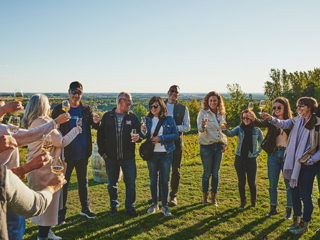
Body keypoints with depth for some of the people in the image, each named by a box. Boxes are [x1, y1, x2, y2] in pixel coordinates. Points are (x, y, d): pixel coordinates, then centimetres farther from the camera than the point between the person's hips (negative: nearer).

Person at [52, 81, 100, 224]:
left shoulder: (86, 109, 3)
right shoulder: (59, 109, -4)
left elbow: (96, 126, -4)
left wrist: (96, 122, -28)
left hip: (83, 153, 3)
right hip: (66, 153, -3)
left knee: (83, 181, 15)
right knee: (63, 183, 3)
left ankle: (85, 208, 29)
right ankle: (61, 212, 15)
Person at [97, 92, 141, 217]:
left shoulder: (132, 117, 5)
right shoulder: (107, 117, 3)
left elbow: (139, 132, 2)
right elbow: (100, 136, 6)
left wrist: (138, 137, -22)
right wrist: (103, 152, 0)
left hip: (128, 157, 0)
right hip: (111, 158, 0)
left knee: (131, 183, 1)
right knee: (112, 183, 12)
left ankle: (130, 207, 18)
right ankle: (114, 205, 31)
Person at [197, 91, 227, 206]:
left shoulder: (221, 113, 9)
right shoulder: (203, 112, -5)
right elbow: (200, 130, -15)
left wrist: (225, 143, 8)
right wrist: (203, 125, -37)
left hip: (219, 146, 4)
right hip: (206, 146, -4)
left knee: (216, 172, 6)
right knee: (207, 172, 3)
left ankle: (214, 197, 16)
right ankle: (205, 196, 19)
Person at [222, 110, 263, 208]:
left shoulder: (257, 131, 2)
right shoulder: (239, 129, -1)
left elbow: (261, 144, 15)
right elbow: (230, 134, -20)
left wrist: (257, 153, 8)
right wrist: (225, 130, -40)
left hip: (251, 159, 0)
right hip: (240, 159, 0)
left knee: (252, 182, 6)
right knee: (241, 182, 7)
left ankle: (254, 201, 28)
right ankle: (243, 202, 22)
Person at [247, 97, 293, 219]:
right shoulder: (271, 121, 1)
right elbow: (261, 124, -20)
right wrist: (254, 119, -40)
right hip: (273, 154, 2)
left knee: (289, 185, 4)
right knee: (272, 185, 11)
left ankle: (289, 210, 19)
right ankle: (273, 208, 27)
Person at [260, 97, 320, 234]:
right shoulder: (297, 121, 7)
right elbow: (283, 124, -11)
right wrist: (271, 119, -28)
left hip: (307, 165, -6)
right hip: (294, 164, 6)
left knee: (306, 196, 4)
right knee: (295, 193, 15)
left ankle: (305, 224, 20)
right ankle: (296, 221, 29)